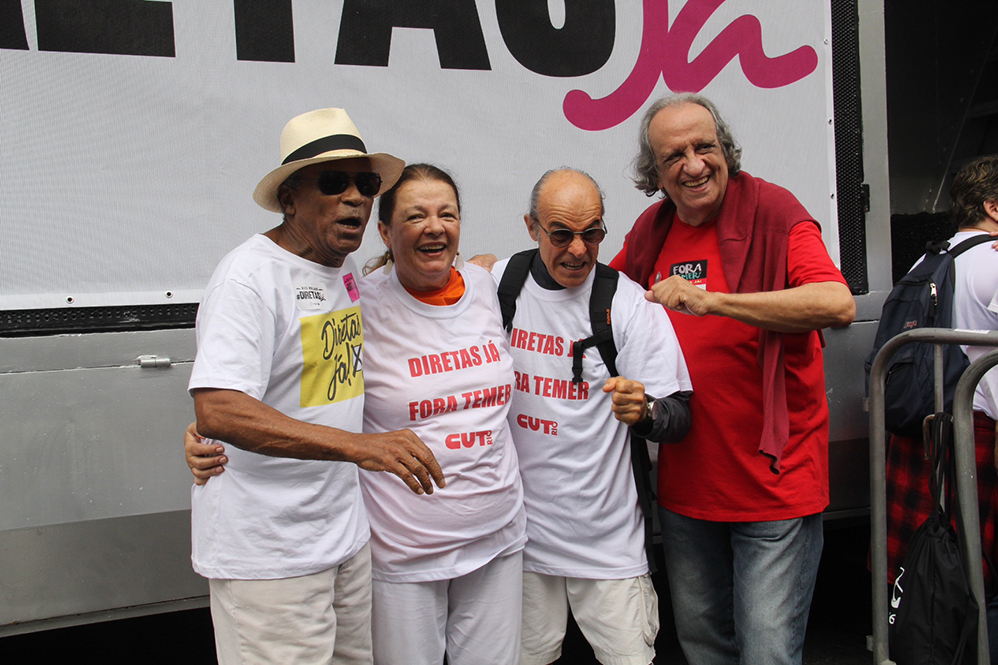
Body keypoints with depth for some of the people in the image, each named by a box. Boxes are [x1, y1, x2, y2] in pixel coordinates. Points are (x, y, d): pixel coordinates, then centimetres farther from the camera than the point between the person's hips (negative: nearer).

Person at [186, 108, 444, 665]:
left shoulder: (348, 270, 9)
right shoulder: (250, 275, -17)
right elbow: (218, 410, -29)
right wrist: (358, 445, -37)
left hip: (347, 531, 8)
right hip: (268, 551, -8)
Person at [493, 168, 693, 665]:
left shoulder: (631, 304, -10)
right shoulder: (497, 284, -2)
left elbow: (679, 415, -10)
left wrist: (644, 412, -29)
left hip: (608, 541, -2)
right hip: (519, 530, 3)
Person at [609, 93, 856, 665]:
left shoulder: (772, 211, -12)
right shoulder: (652, 231, 5)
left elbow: (838, 305, -28)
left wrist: (709, 301, -32)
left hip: (775, 484, -5)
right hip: (686, 484, 6)